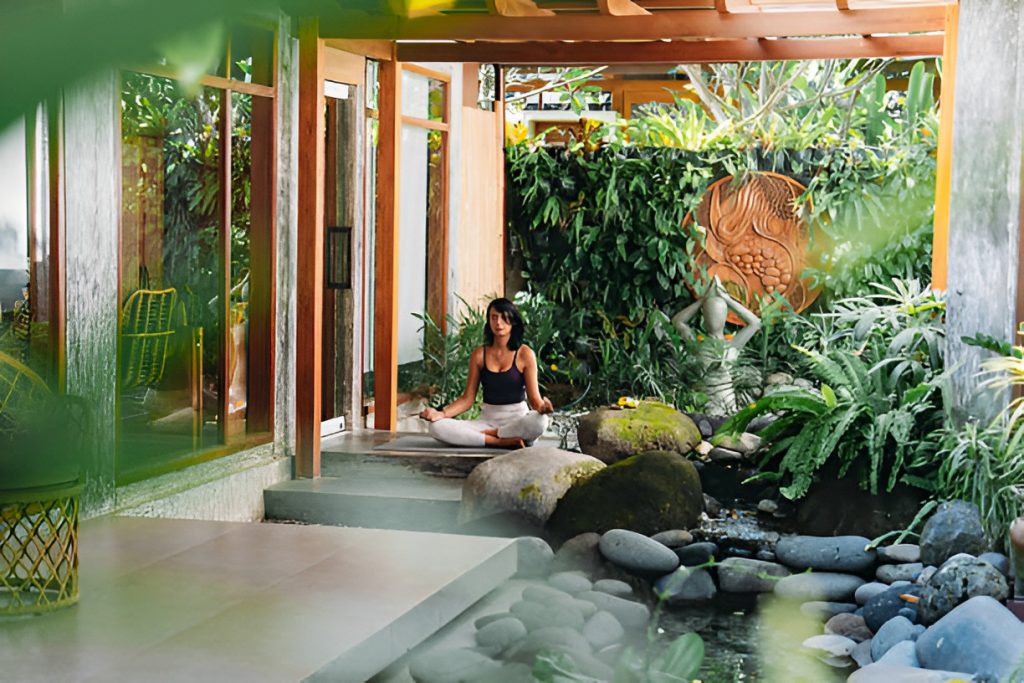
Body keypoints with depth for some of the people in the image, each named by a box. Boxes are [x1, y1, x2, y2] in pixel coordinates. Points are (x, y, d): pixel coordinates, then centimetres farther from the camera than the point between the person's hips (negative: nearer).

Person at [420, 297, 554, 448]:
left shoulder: (524, 354, -3)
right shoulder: (479, 354, 5)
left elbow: (534, 398, -5)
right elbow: (467, 399, 4)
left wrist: (542, 407, -30)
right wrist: (441, 413, -13)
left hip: (518, 419, -2)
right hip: (487, 420, 2)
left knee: (540, 421, -39)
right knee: (437, 427, -23)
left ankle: (482, 435, -20)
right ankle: (503, 441, -26)